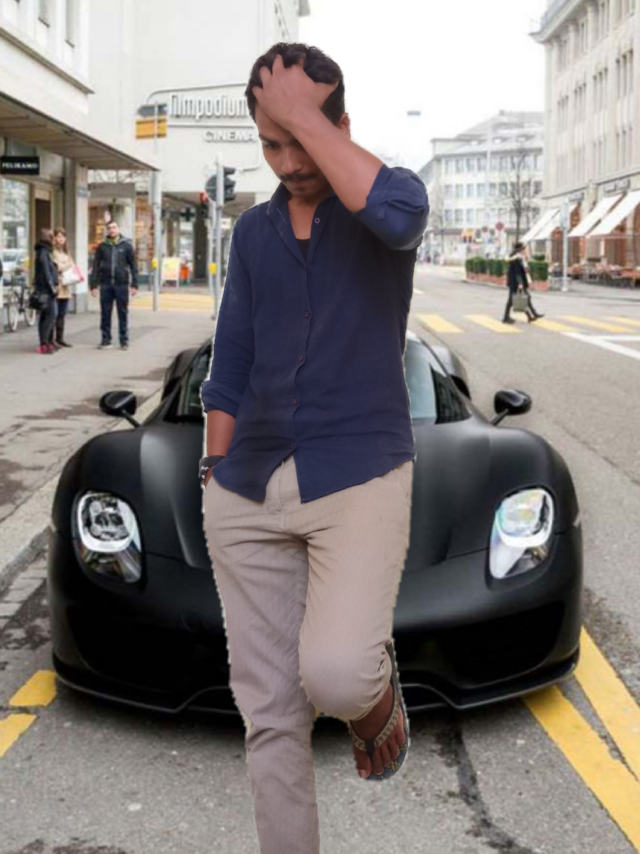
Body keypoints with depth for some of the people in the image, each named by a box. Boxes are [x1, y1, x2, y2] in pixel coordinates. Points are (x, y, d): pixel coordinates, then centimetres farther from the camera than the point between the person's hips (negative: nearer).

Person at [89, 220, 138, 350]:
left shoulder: (126, 246, 4)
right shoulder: (102, 247, 7)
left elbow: (133, 266, 3)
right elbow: (96, 266, 7)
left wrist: (134, 285, -4)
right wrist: (94, 285, 0)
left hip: (121, 284, -1)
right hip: (106, 284, 2)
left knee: (123, 313, 3)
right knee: (105, 314, 4)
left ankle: (124, 340, 9)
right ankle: (106, 340, 12)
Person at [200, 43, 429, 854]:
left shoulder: (386, 200, -1)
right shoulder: (252, 229, 12)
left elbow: (397, 213, -27)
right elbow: (232, 362, 15)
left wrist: (304, 113, -18)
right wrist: (216, 475, 11)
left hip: (361, 478, -4)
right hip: (250, 491, 4)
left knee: (336, 675, -24)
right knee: (268, 716, 5)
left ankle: (377, 693, 13)